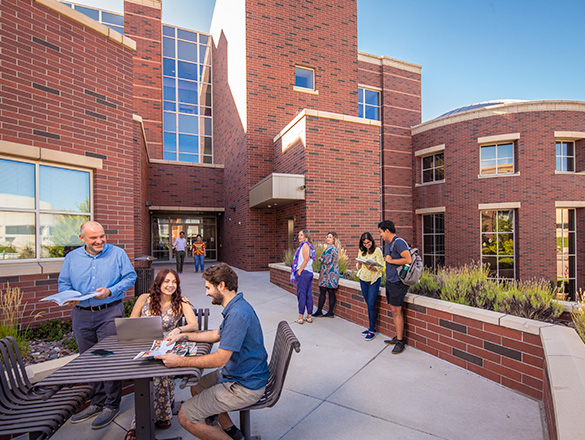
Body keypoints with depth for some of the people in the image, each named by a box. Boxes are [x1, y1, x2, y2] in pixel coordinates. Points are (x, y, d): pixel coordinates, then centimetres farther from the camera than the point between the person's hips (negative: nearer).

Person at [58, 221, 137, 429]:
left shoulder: (117, 253, -2)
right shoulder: (71, 257, 8)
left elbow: (130, 277, -1)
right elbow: (63, 283, 13)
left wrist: (111, 291, -15)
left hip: (110, 312, -4)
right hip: (81, 314, 4)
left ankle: (112, 405, 14)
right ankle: (98, 402, 30)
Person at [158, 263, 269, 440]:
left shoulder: (237, 314, -30)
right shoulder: (236, 306, 4)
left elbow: (220, 359, -28)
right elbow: (217, 334, 18)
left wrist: (180, 361, -18)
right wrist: (184, 336, 13)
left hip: (244, 387, -10)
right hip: (237, 373, 10)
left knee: (185, 416, -5)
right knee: (196, 388, 24)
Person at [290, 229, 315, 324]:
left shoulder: (305, 245, -11)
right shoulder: (309, 245, 18)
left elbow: (306, 260, -18)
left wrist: (299, 271, -14)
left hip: (303, 272, -9)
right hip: (309, 272, 9)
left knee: (301, 294, -4)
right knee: (308, 295, 10)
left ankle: (300, 318, 0)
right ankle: (309, 317, 16)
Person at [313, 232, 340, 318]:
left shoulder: (329, 248, -13)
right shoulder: (335, 248, 16)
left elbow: (328, 261, -19)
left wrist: (320, 259, -2)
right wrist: (323, 258, 15)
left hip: (328, 272, -9)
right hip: (334, 271, 9)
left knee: (322, 292, -2)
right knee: (331, 292, 8)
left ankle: (319, 311, 5)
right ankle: (331, 312, 11)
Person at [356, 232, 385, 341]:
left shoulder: (377, 251, -8)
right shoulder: (361, 251, 9)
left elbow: (381, 267, -11)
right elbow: (358, 267, 13)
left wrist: (371, 267, -28)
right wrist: (359, 264, -10)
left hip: (374, 280, -5)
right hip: (363, 280, 5)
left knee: (371, 305, -5)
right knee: (368, 305, 12)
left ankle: (372, 331, 4)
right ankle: (371, 326, 23)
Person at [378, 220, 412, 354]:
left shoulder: (398, 242, -15)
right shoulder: (387, 245, 15)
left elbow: (408, 259, -24)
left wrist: (391, 260, -16)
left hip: (398, 282, -9)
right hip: (390, 281, 9)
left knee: (396, 310, -4)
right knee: (394, 310, 14)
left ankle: (400, 342, 6)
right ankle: (398, 337, 25)